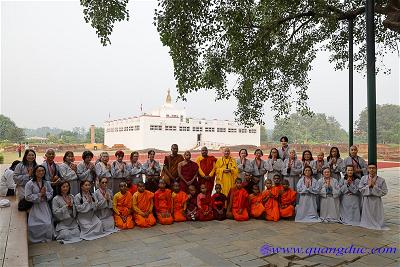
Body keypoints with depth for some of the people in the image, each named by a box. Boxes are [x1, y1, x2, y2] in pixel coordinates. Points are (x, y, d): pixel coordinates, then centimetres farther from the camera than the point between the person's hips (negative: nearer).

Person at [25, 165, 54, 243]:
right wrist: (39, 194, -15)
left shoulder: (46, 183, 7)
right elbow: (28, 197, -12)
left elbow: (51, 193, 8)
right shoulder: (29, 184, -7)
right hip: (35, 208, -4)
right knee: (38, 224, -10)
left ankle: (47, 239, 15)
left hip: (45, 207, 4)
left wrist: (45, 194, -11)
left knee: (48, 224, -2)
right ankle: (38, 239, 10)